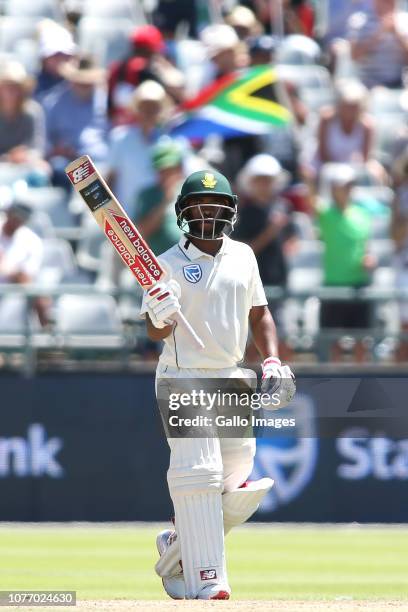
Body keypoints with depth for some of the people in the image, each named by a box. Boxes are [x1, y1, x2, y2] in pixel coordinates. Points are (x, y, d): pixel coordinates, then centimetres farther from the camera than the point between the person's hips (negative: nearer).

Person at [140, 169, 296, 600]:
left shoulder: (242, 256, 10)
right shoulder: (169, 264, -7)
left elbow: (258, 313, 19)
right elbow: (156, 332, -13)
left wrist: (272, 360, 6)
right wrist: (160, 318, -35)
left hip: (232, 381, 6)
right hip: (183, 381, -6)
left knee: (237, 481, 5)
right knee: (197, 473, -16)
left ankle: (177, 548, 26)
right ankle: (205, 580, -18)